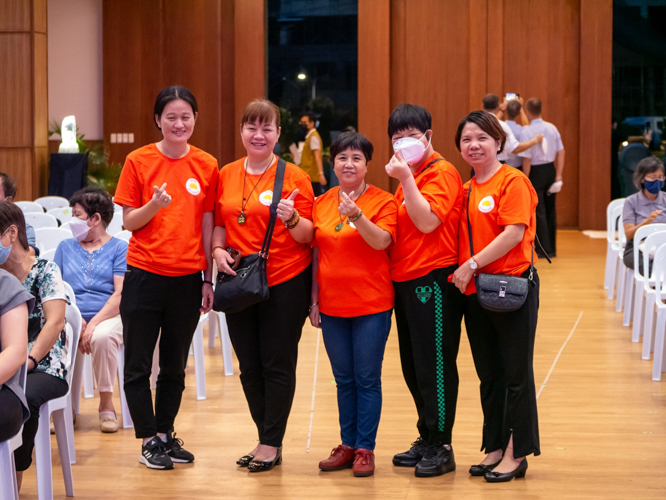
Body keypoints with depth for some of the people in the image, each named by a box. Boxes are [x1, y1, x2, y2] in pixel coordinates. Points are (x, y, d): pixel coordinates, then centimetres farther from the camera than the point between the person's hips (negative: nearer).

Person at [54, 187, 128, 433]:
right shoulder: (65, 247, 19)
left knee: (102, 337, -38)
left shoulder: (119, 248, 7)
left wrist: (94, 324, -17)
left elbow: (120, 294, -4)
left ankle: (106, 406, -19)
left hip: (108, 317, -3)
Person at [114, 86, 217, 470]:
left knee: (175, 366, 12)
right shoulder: (139, 161, -3)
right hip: (145, 276, -2)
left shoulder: (207, 165, 2)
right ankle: (150, 440, 16)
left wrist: (209, 280, 5)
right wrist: (154, 206, -21)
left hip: (188, 278, 2)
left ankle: (166, 434, 26)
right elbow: (129, 222, -1)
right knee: (138, 366, 3)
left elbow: (208, 225, 6)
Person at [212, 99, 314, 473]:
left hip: (285, 282, -4)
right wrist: (218, 249, -3)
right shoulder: (226, 176, 7)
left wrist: (292, 220, -24)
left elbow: (308, 236, -4)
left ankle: (272, 445, 12)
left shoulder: (293, 177, -4)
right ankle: (267, 440, 24)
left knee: (278, 364, 1)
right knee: (249, 365, 11)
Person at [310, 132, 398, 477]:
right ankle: (347, 446, 21)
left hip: (371, 306, -4)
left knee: (367, 379, 1)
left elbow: (382, 241, -20)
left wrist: (356, 216, -35)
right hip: (332, 306, 4)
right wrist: (314, 300, 9)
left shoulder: (382, 201, -5)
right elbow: (316, 254, 11)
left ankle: (365, 449, 8)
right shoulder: (322, 203, 7)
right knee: (344, 380, 12)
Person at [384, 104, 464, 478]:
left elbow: (427, 221, -22)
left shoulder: (441, 172, -10)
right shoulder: (410, 174, 18)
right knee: (414, 369, 15)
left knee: (435, 367, -4)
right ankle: (427, 439, 25)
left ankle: (441, 447, 4)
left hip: (433, 281, -10)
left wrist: (405, 179, -20)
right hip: (405, 283, 10)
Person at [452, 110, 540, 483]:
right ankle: (495, 448, 23)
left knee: (516, 372, 1)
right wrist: (462, 273, 3)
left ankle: (516, 455, 8)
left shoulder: (513, 181, -9)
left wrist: (472, 264, -18)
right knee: (489, 375, 14)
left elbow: (514, 233, -18)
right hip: (474, 291, 7)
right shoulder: (466, 190, 13)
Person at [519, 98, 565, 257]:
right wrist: (558, 175, 5)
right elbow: (561, 152, 2)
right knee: (550, 209, 15)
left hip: (536, 172, -6)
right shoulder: (552, 128, 1)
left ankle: (545, 249, 3)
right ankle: (552, 248, 21)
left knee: (539, 211, 2)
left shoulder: (526, 131, -16)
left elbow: (527, 159, -17)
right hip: (550, 169, 6)